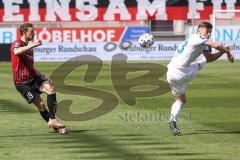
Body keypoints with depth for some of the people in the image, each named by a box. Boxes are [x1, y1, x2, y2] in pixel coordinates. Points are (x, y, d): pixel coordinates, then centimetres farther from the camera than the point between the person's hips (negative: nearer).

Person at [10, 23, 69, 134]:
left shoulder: (29, 47, 18)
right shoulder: (17, 44, -9)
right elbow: (16, 52, -37)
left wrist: (43, 78, 15)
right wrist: (33, 45, -41)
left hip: (33, 77, 7)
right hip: (22, 82, -7)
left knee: (50, 89, -18)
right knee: (40, 104, -11)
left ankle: (52, 120, -18)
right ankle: (56, 128, -2)